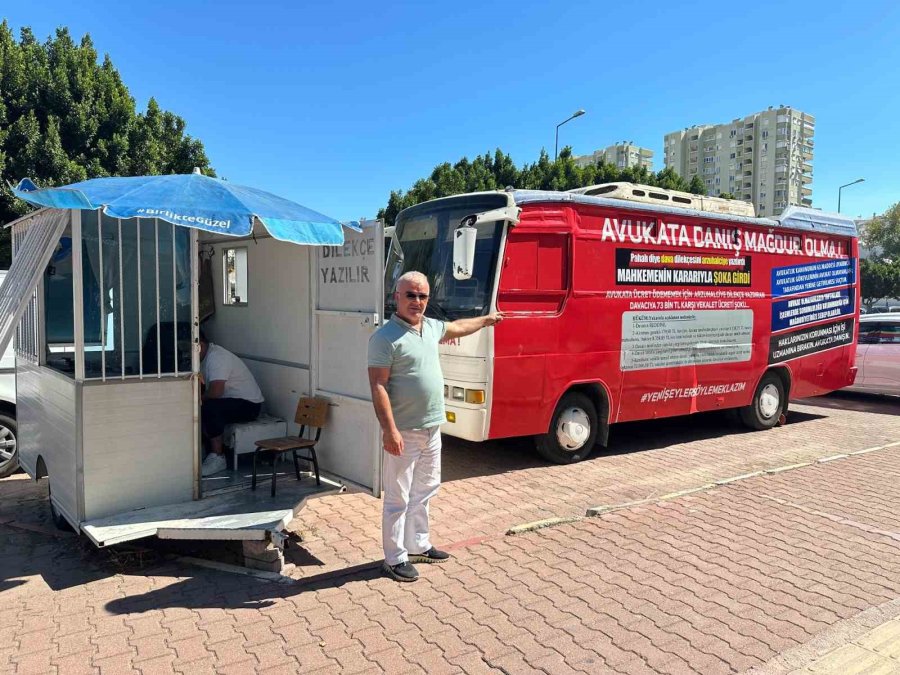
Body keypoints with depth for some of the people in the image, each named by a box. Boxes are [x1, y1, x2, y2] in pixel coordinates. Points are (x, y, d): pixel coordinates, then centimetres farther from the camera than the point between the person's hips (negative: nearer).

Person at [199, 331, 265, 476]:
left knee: (209, 409, -31)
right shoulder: (206, 357, 11)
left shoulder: (217, 357, -21)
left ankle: (218, 458, -20)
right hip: (230, 401, 10)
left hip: (249, 404, -10)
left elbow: (215, 392, -31)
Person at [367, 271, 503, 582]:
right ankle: (395, 558, 15)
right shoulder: (385, 337, -16)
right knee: (398, 498, 2)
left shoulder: (431, 327, 8)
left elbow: (457, 327, 30)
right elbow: (378, 387, -19)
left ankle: (418, 545, 35)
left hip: (432, 429, 8)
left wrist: (486, 319, 43)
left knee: (424, 491, 20)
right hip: (404, 433, -8)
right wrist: (390, 430, -24)